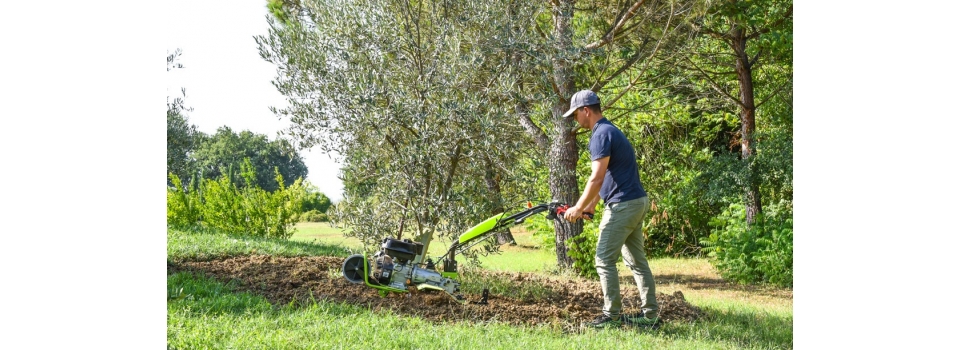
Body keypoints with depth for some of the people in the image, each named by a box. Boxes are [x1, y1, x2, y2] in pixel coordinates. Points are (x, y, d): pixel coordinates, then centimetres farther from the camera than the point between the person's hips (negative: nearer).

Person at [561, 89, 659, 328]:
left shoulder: (602, 134, -15)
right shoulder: (609, 130, 17)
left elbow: (597, 178, -20)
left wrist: (578, 208, -13)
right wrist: (591, 205, 23)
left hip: (623, 205, -10)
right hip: (637, 202, 10)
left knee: (605, 260, -4)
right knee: (637, 260, 13)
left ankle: (611, 316, 1)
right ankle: (649, 314, 17)